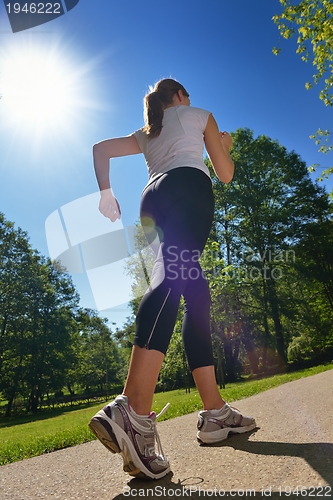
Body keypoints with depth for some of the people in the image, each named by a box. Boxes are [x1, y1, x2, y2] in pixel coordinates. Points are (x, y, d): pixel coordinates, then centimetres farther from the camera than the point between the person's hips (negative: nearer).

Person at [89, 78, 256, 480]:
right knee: (175, 278, -29)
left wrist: (105, 192, 19)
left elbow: (100, 148, 28)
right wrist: (225, 146, 46)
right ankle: (133, 410, -46)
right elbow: (225, 175, 24)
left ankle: (215, 413, 2)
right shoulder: (199, 115, 27)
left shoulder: (146, 134, 38)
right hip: (188, 186, -5)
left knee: (197, 295, 2)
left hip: (153, 202, 5)